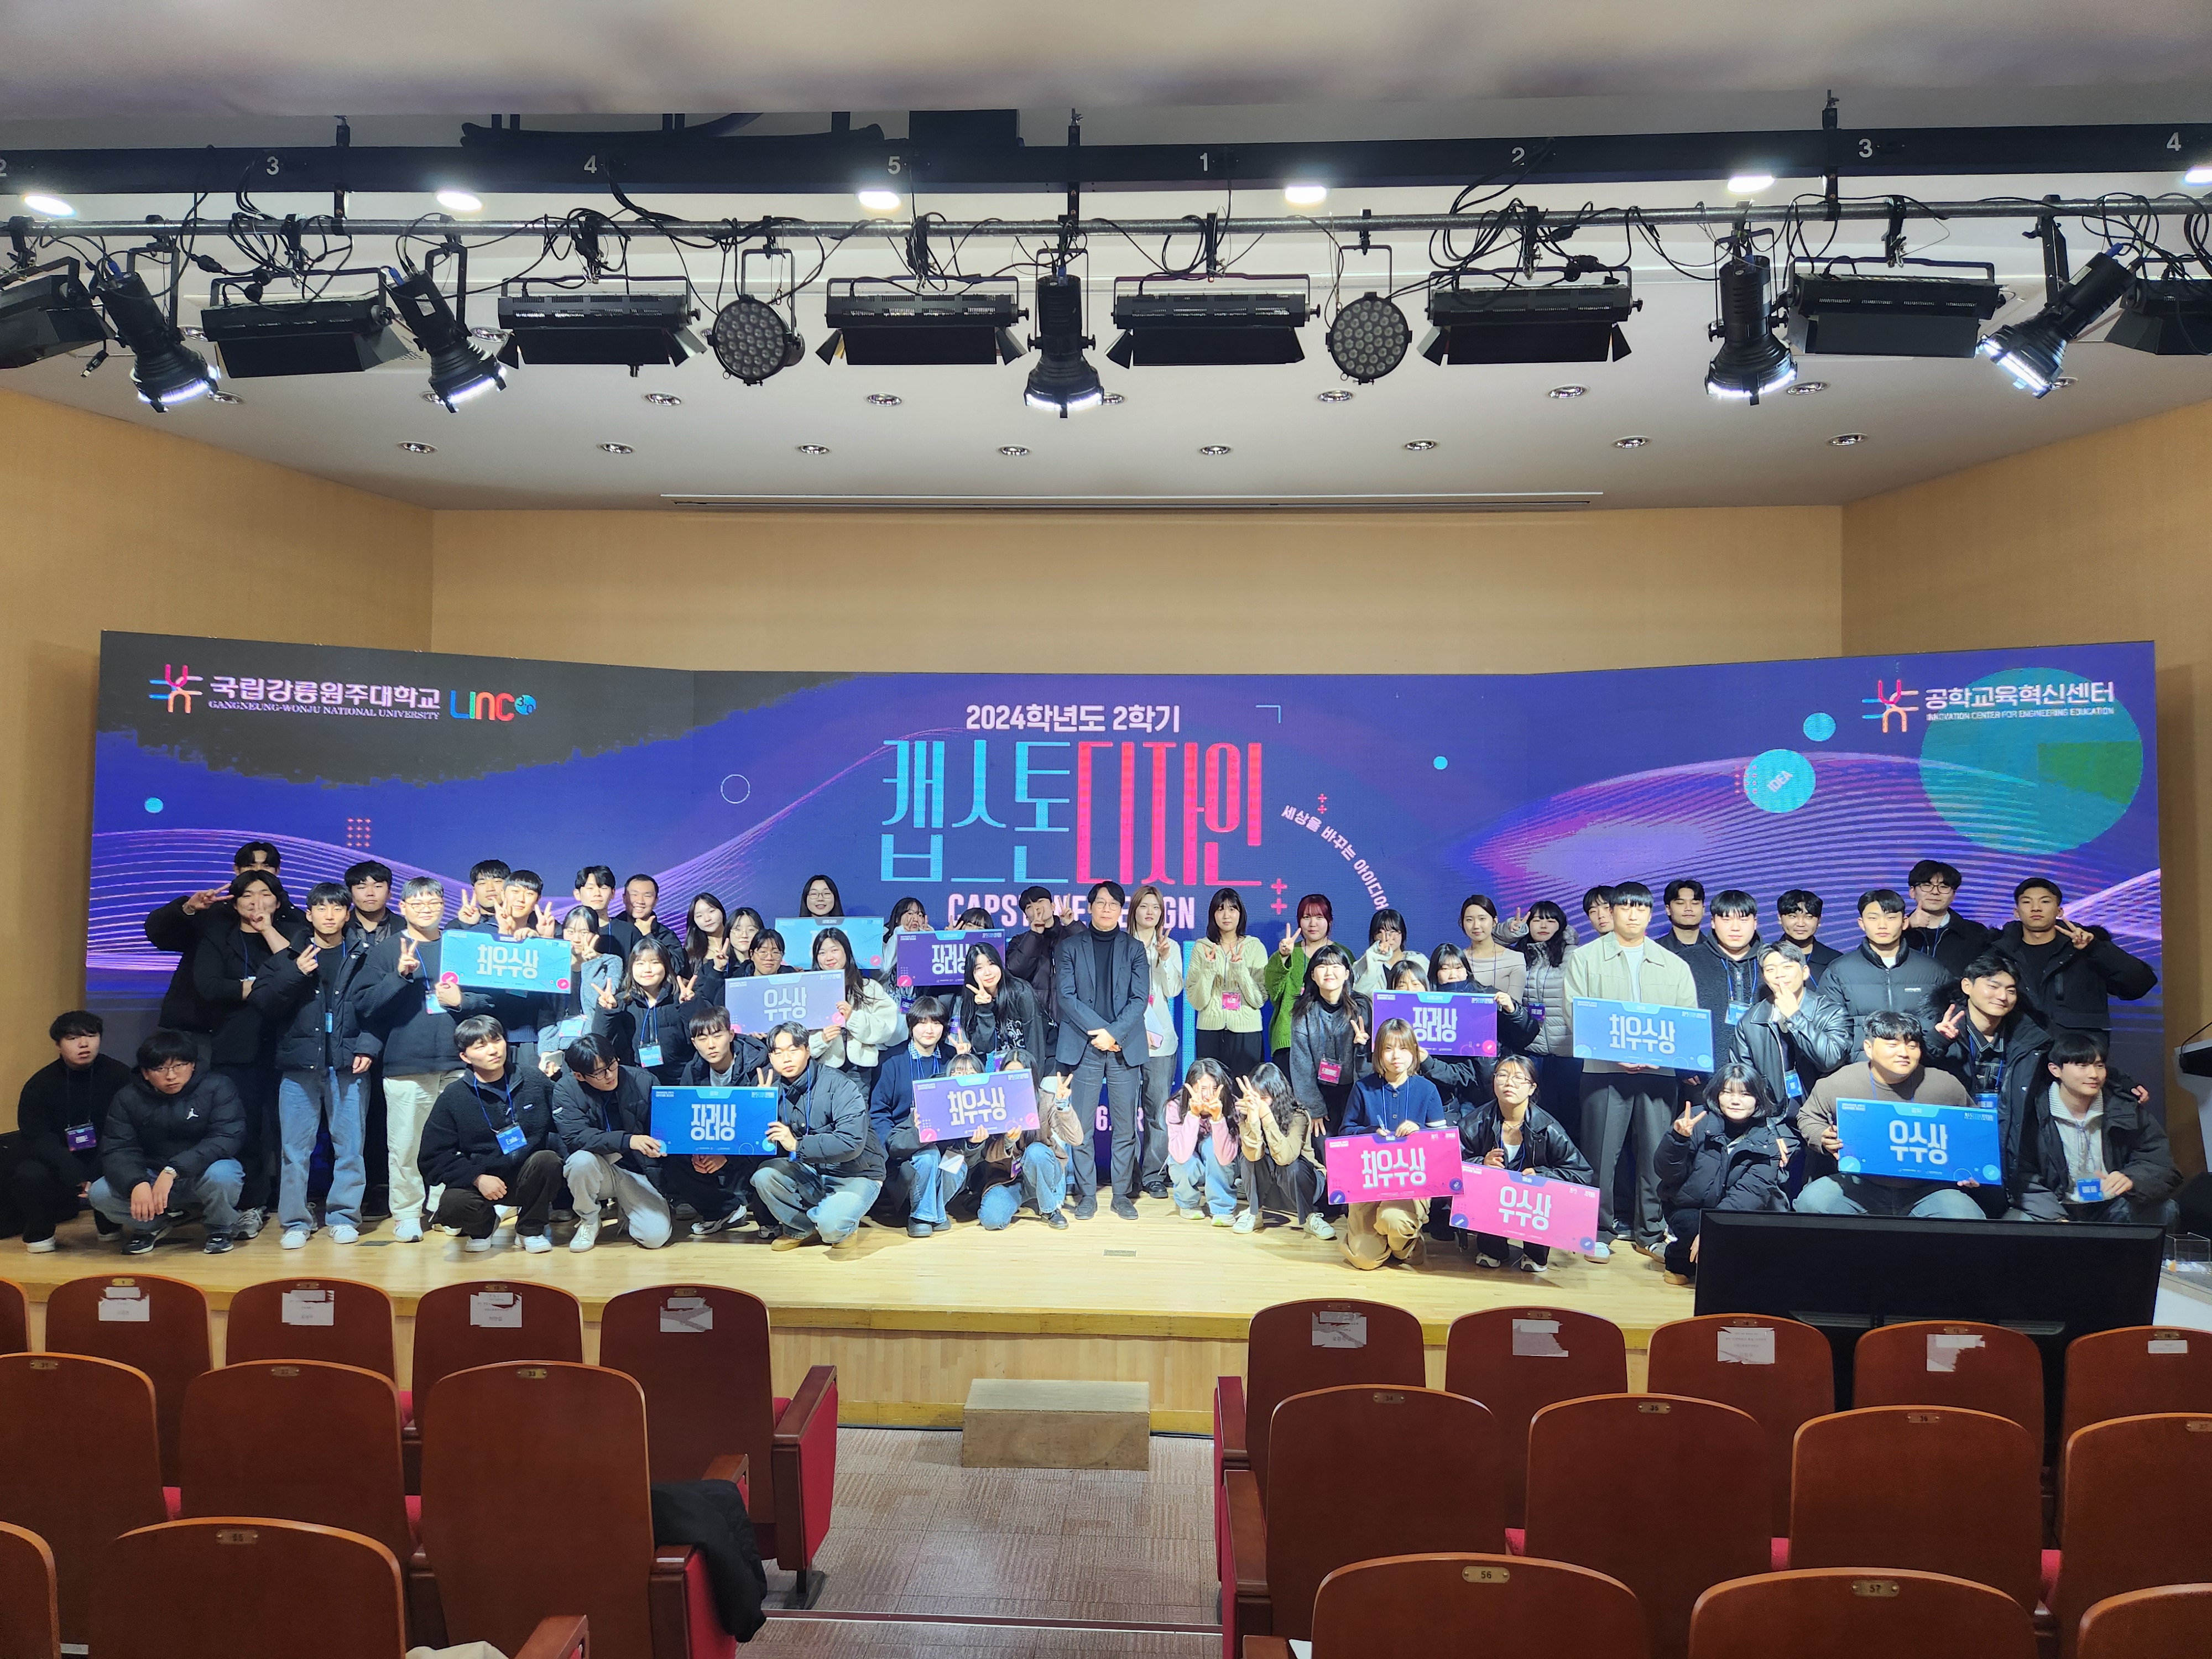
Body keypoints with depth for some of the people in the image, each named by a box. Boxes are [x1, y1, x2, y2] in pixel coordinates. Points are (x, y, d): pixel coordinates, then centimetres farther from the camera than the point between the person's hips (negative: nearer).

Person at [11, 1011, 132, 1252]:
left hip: (102, 1168, 1)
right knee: (31, 1175, -31)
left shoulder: (119, 1075, -7)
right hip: (55, 1172, -1)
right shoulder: (39, 1085, -7)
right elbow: (37, 1140, -16)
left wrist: (95, 1175, -24)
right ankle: (38, 1232, 2)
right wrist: (76, 1177, -31)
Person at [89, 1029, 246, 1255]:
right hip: (150, 1179, 3)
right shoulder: (128, 1098, -4)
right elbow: (116, 1150, -13)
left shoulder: (216, 1087, -13)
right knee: (100, 1194, -22)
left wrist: (173, 1171, -35)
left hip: (201, 1173, -3)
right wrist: (137, 1183, -35)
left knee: (220, 1174, -37)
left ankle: (219, 1229, -4)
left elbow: (228, 1138, -23)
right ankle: (154, 1224, 8)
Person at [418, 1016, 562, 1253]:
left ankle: (531, 1228, -3)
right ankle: (483, 1225, 8)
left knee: (547, 1159, -31)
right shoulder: (453, 1097, -3)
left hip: (530, 1177, 1)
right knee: (452, 1206, -31)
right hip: (478, 1180, -1)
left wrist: (549, 1143, -13)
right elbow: (435, 1156, -5)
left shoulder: (534, 1080, -1)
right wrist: (477, 1178, -17)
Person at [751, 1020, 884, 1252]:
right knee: (763, 1176, -20)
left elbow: (852, 1142, -30)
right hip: (811, 1173, 6)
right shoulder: (773, 1085, -1)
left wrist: (797, 1146, -31)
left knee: (830, 1225, -30)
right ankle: (802, 1228, 5)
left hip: (856, 1174, -5)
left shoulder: (838, 1085, -19)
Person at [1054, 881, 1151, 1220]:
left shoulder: (1134, 949, 11)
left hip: (1125, 1048, 1)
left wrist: (1115, 1033, -11)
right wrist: (1099, 1031, -11)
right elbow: (1065, 996, -1)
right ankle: (1086, 1195, 9)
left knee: (1125, 1127, 1)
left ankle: (1121, 1194, 10)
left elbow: (1140, 998, 2)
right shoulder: (1070, 947, 9)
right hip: (1083, 1047, -1)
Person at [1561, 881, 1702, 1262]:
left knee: (1657, 1151, 2)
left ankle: (1651, 1233, 15)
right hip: (1604, 1069, -2)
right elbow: (1575, 1015, -1)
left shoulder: (1675, 966, 17)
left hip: (1661, 1070, 2)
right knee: (1601, 1152, -3)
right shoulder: (1585, 958, 9)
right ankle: (1600, 1230, 8)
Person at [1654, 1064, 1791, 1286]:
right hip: (1689, 1209, -2)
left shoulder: (1766, 1139, -7)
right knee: (1689, 1224, -32)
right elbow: (1668, 1175, -14)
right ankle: (1679, 1263, 4)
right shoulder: (1698, 1120, -12)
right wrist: (1678, 1139, -33)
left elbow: (1754, 1190, -20)